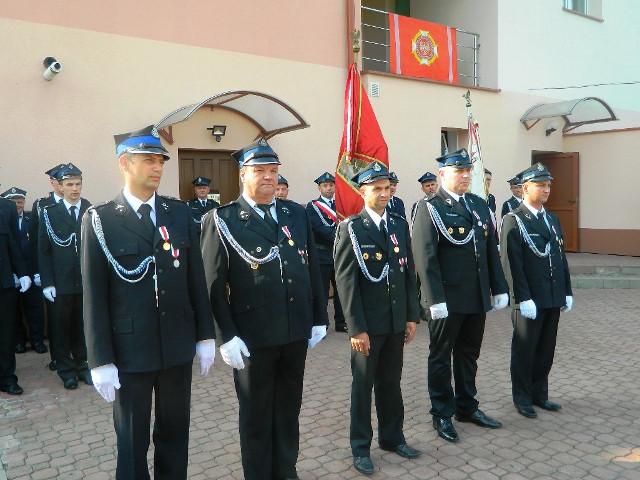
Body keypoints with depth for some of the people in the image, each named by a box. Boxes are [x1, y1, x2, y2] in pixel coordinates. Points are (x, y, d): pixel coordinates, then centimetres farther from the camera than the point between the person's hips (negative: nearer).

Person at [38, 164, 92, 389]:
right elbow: (43, 250, 1)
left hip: (87, 280, 1)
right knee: (61, 327, 9)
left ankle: (82, 365, 25)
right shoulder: (49, 213, 1)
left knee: (83, 325, 9)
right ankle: (66, 370, 23)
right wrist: (47, 283, -5)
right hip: (61, 282, 0)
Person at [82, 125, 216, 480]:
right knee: (132, 440, 12)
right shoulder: (100, 220, -6)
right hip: (129, 350, -3)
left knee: (175, 432, 17)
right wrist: (101, 360, -9)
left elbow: (196, 278, 6)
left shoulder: (180, 213, 4)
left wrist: (205, 335, 5)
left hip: (179, 346, 3)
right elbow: (94, 296, -7)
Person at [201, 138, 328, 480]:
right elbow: (214, 285, -9)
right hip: (252, 337, -4)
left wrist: (319, 319, 8)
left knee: (288, 411, 19)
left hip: (296, 333, 4)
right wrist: (227, 336, -13)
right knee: (256, 417, 13)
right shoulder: (222, 221, -7)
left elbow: (313, 270, 9)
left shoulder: (297, 214, 7)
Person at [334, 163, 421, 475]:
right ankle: (361, 447, 24)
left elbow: (409, 272, 9)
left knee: (391, 383, 18)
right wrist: (356, 328, -16)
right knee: (363, 385, 9)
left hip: (397, 321, 5)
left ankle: (392, 437, 35)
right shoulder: (351, 228, -9)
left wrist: (412, 316, 6)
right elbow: (346, 281, -13)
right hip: (368, 323, -4)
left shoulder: (400, 224, 7)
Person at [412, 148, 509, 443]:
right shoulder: (429, 209, -9)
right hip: (448, 300, -6)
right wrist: (436, 299, -19)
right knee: (441, 357, 9)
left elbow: (492, 251, 13)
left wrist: (499, 289, 9)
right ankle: (442, 414, 23)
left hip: (478, 298, 6)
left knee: (469, 354, 18)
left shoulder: (480, 205, 11)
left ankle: (467, 407, 34)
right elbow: (425, 258, -15)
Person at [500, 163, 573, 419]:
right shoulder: (513, 220, -9)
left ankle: (539, 394, 29)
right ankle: (522, 397, 21)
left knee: (546, 350, 14)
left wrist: (567, 292, 11)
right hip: (530, 300, -6)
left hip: (553, 299, 6)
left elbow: (561, 258, 15)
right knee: (525, 350, 7)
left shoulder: (553, 219, 13)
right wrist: (523, 299, -19)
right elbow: (512, 263, -15)